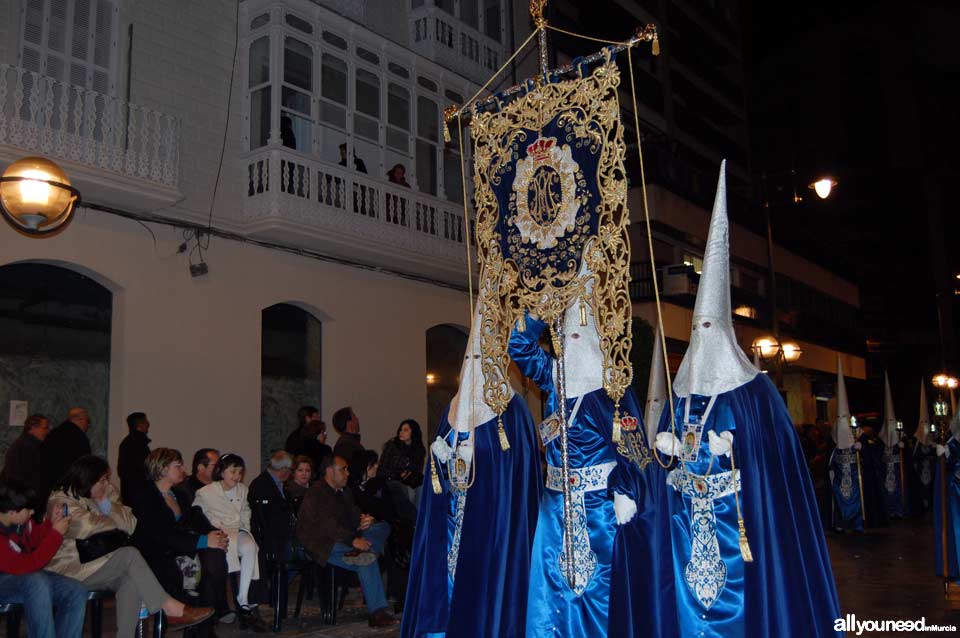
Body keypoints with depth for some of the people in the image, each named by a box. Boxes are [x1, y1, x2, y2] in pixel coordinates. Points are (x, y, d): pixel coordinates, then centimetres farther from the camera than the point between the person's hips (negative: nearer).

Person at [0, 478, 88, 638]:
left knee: (77, 592, -11)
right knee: (38, 582, -39)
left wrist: (51, 523, -6)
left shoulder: (18, 520, -8)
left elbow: (32, 539, 13)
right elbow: (26, 566, -27)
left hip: (26, 576, 8)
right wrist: (56, 534, -24)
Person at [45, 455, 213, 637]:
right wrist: (116, 522, -5)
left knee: (131, 582, -26)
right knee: (130, 555, -25)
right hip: (73, 569, -6)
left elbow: (130, 524, 0)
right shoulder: (61, 500, -7)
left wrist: (106, 505, -13)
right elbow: (85, 527, -23)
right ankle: (171, 608, -25)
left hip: (101, 564, 6)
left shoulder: (108, 493, 11)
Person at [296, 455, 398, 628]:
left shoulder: (343, 492, 19)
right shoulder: (316, 492, -10)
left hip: (343, 539, 9)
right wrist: (353, 540, -30)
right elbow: (327, 524, -22)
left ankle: (360, 553, -37)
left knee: (382, 527, -10)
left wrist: (365, 521, -11)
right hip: (323, 545, -9)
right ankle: (377, 613, -27)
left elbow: (354, 514, 16)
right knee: (367, 563, -29)